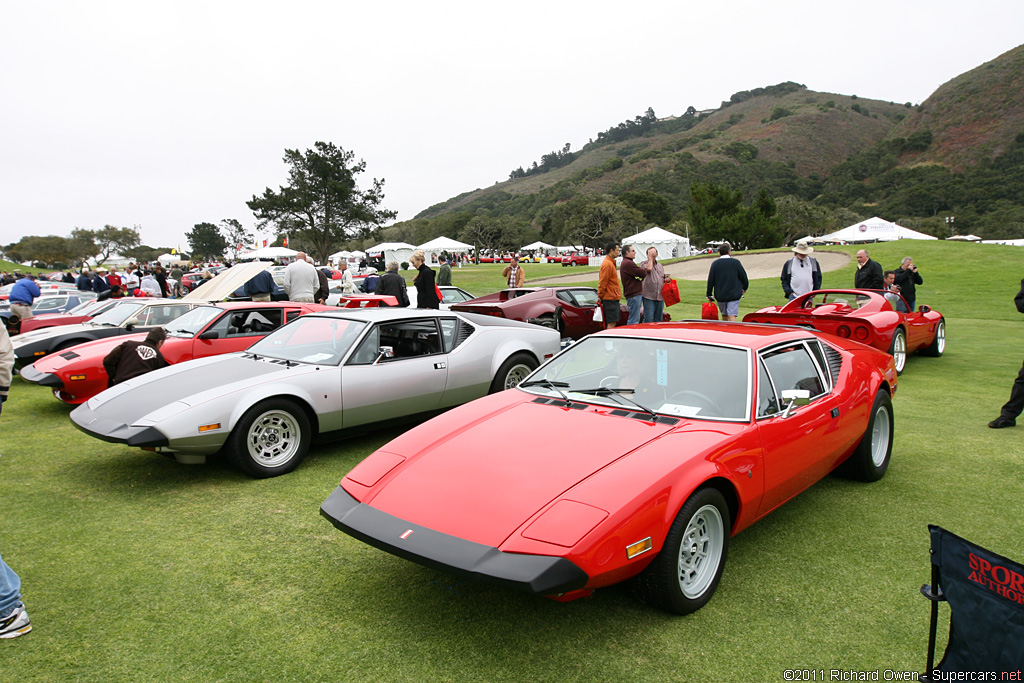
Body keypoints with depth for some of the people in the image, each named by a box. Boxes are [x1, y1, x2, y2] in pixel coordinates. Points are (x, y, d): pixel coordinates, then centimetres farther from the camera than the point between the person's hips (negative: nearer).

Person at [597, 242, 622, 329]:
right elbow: (603, 282, -16)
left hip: (613, 298, 10)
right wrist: (600, 295, -12)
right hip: (610, 298, -10)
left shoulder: (611, 263, 18)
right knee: (611, 323, -10)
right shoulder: (607, 264, -16)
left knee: (611, 323, 12)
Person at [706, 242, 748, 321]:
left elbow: (710, 280, 0)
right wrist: (744, 288, 20)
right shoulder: (736, 262, -4)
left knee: (724, 315, 19)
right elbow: (743, 277, 1)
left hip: (720, 295, 2)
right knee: (732, 316, -9)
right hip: (734, 294, -2)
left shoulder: (715, 263, -1)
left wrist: (709, 294, 7)